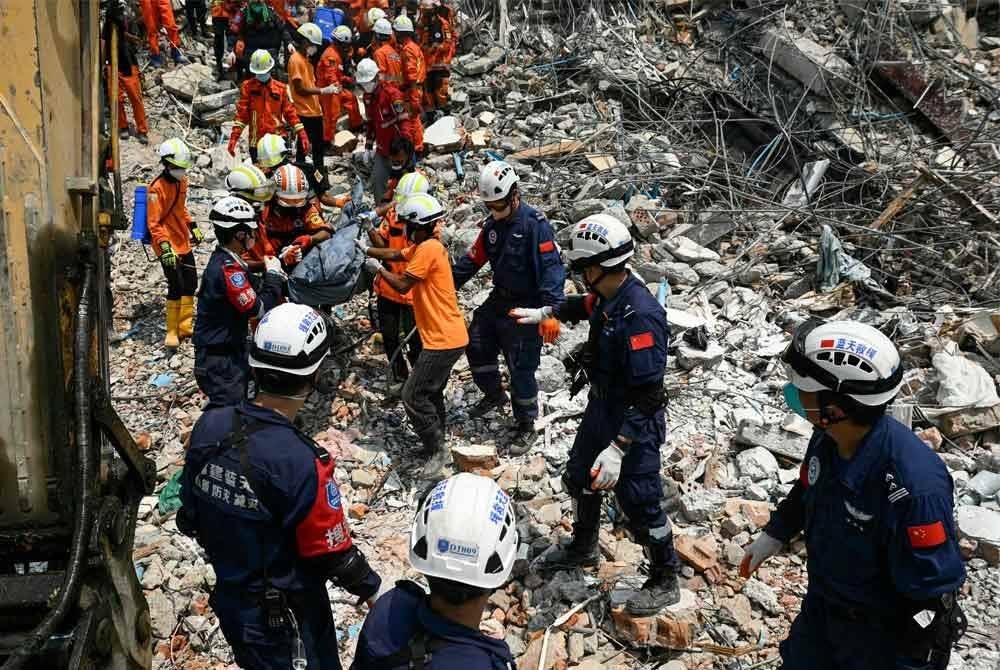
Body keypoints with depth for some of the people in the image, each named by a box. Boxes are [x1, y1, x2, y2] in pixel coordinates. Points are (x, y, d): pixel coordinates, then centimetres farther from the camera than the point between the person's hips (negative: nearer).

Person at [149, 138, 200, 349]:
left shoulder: (181, 181, 7)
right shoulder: (157, 188, -18)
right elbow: (154, 223, -20)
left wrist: (192, 227, 20)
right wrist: (165, 247, -27)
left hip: (183, 243, 9)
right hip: (168, 246, -9)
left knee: (191, 283, 14)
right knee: (176, 288, -9)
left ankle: (185, 326, 28)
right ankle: (171, 333, 4)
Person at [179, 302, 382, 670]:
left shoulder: (209, 426, -13)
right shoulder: (300, 463, -32)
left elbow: (190, 518, 1)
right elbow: (332, 553, -21)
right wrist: (370, 586, -2)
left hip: (228, 600, 6)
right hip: (286, 617, -6)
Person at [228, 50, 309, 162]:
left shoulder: (281, 88, 6)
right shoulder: (247, 87, 1)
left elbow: (290, 113, 9)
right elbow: (241, 114, -2)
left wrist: (302, 134, 1)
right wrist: (234, 137, -11)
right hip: (256, 142, -1)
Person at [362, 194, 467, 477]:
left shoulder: (428, 249, -19)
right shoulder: (425, 246, 11)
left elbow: (402, 285, -17)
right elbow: (395, 254, 24)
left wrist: (378, 269, -2)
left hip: (443, 340, -10)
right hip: (448, 336, 10)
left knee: (413, 396, -4)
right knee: (430, 392, 22)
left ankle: (437, 450, 7)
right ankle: (436, 442, 35)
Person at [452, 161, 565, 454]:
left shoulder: (534, 224, -20)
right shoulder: (493, 224, 4)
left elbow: (550, 268, -27)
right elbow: (474, 257, 12)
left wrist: (552, 311, -36)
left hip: (525, 308, -8)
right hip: (499, 300, 8)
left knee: (521, 369, -2)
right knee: (476, 346, 19)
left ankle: (526, 426, 16)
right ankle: (494, 394, 44)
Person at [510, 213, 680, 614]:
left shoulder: (639, 316, -33)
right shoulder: (608, 296, -6)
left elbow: (648, 396, -33)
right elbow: (583, 306, 23)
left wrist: (618, 448, -36)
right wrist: (544, 313, 29)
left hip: (633, 424, -9)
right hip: (601, 410, 9)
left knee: (639, 504, 5)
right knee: (579, 477, 25)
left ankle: (665, 582, 28)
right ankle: (584, 548, 50)